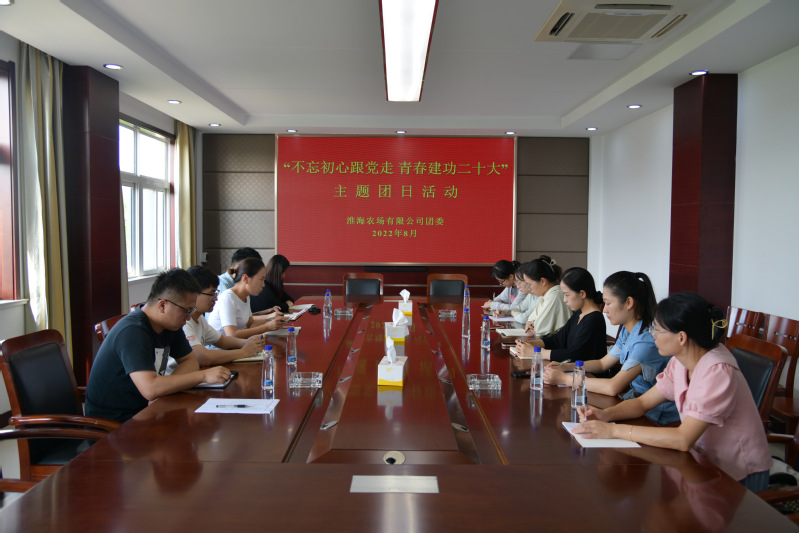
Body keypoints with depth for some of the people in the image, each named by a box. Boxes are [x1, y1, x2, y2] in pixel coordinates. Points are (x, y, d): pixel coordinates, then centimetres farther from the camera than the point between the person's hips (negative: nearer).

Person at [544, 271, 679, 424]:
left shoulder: (648, 338, -25)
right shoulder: (627, 331, 5)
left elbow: (613, 387, -29)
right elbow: (603, 364, 18)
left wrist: (565, 379, -21)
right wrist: (565, 367, 2)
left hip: (657, 418, -8)